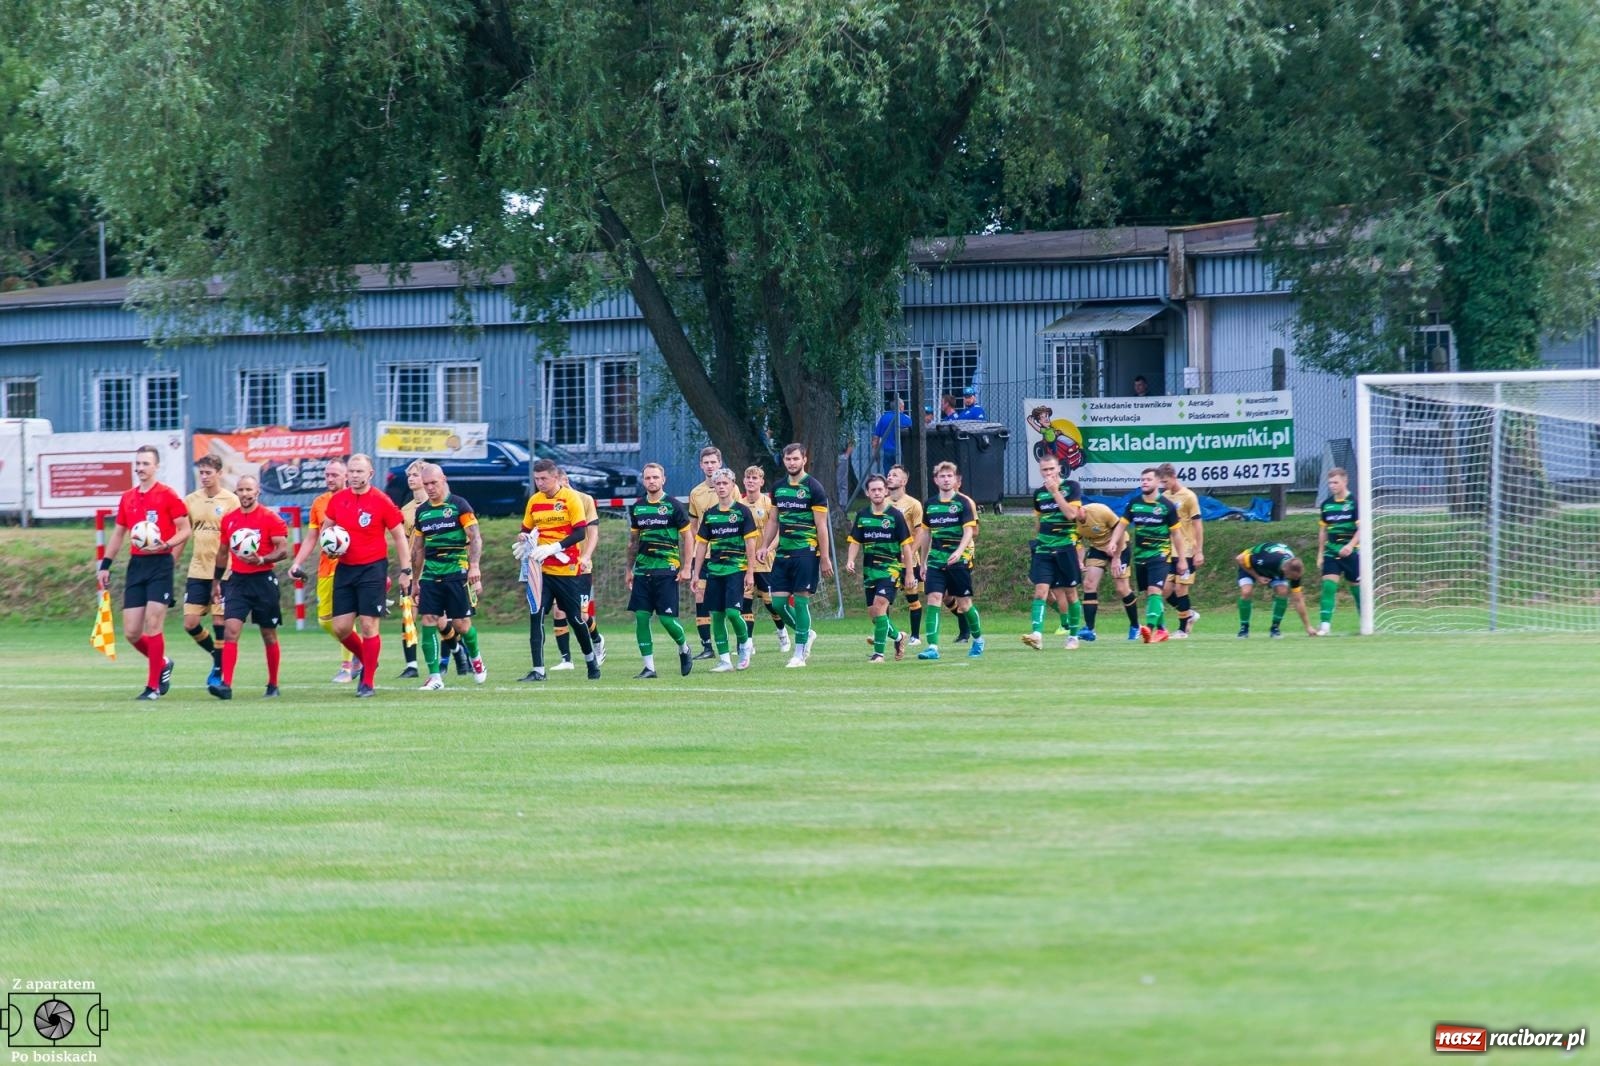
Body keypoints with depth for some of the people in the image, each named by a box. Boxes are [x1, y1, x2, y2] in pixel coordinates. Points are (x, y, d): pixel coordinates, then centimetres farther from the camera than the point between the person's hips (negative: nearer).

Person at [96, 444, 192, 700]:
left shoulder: (168, 496, -5)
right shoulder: (127, 498, 13)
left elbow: (185, 530, -5)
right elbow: (118, 533, 21)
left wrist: (166, 545, -22)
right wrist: (105, 566, 15)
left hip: (160, 564, -6)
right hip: (136, 564, 6)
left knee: (153, 624, -11)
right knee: (131, 632, 2)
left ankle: (153, 686, -2)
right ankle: (162, 664, 28)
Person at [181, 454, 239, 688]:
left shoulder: (231, 501, -4)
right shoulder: (190, 501, 8)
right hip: (197, 571, 4)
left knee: (219, 622, -2)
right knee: (191, 623, -1)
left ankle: (219, 672, 10)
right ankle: (218, 657, 23)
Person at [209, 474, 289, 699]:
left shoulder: (271, 518, -6)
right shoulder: (229, 519, 9)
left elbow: (283, 550, -10)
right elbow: (223, 552, 19)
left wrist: (261, 559, -26)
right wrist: (216, 581, 20)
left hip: (263, 580, -3)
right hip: (237, 580, 3)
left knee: (269, 635, 8)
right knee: (230, 631, -12)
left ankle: (273, 686, 20)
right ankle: (225, 684, -19)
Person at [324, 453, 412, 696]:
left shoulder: (381, 502, -8)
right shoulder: (337, 500, 5)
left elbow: (399, 537, -2)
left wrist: (405, 570, -5)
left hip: (373, 568, -5)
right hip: (344, 568, 5)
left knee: (368, 625, -6)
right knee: (340, 627, 1)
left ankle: (368, 682, 4)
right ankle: (365, 658, 29)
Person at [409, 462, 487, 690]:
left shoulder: (458, 505, -3)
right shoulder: (421, 511, 12)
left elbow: (475, 537, -9)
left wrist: (474, 565, -22)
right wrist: (415, 581, 20)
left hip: (457, 572, -4)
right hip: (431, 575, 4)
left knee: (461, 624, -1)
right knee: (428, 622, -7)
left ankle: (475, 658, 30)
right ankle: (434, 676, -4)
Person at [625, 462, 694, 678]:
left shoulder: (673, 506, -3)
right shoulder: (637, 508, 10)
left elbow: (687, 537, -1)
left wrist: (686, 567, -7)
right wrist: (629, 569, 18)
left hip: (667, 571, -5)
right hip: (643, 570, 5)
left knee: (667, 618, -8)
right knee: (641, 617, -3)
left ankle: (684, 649, 22)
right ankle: (649, 667, 3)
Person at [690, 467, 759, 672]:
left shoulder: (742, 512, -2)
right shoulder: (709, 514, 10)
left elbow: (750, 544, -4)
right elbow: (701, 545, 13)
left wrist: (750, 573, -9)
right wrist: (696, 574, 10)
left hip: (736, 569, -5)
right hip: (714, 570, 5)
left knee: (732, 611, -15)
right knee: (716, 615, 2)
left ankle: (745, 644, 12)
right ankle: (724, 660, 7)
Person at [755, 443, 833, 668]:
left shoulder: (813, 488, -6)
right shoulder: (778, 488, 12)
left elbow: (821, 526, -8)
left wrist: (825, 558, -11)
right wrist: (765, 547, 10)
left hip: (806, 552, -6)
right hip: (782, 553, 6)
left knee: (801, 600, -6)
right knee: (778, 601, 1)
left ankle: (799, 654, 0)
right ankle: (807, 634, 25)